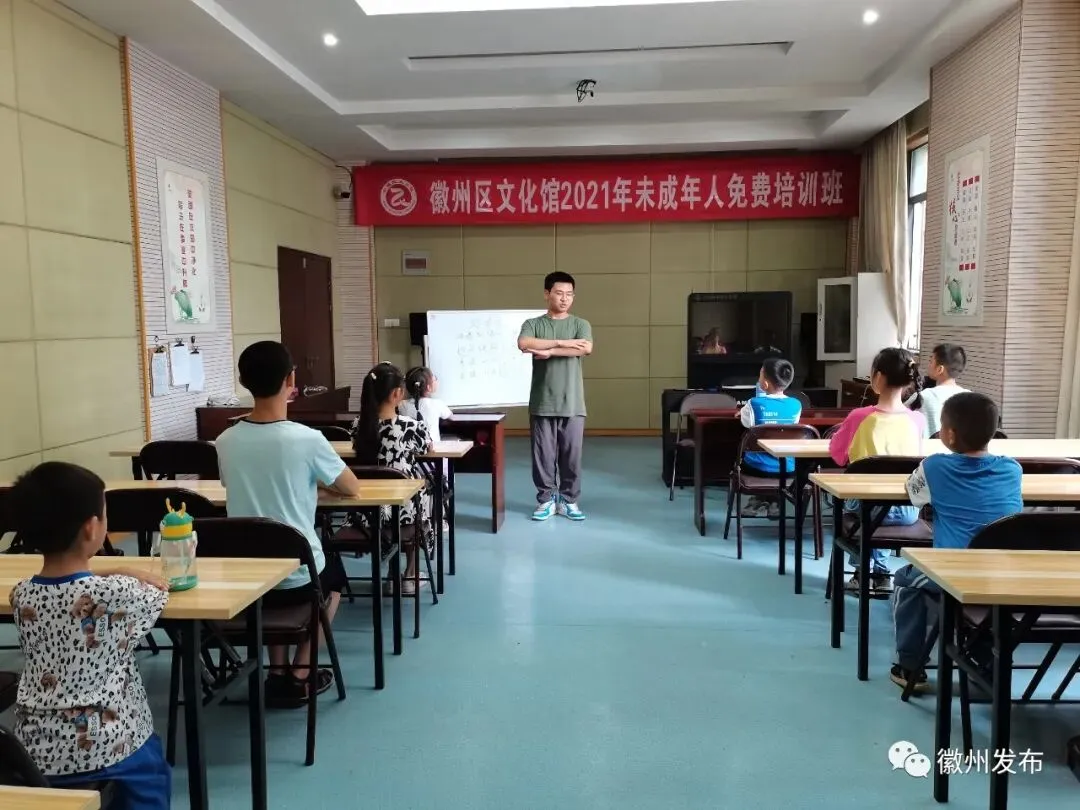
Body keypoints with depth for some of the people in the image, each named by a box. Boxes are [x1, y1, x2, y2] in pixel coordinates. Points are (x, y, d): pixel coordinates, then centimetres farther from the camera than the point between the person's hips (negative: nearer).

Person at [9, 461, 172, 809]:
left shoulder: (21, 596, -6)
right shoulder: (118, 593, -20)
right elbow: (158, 595, 3)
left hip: (34, 750, 5)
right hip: (105, 746, -5)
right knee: (151, 776, 23)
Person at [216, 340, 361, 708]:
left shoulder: (226, 441, -6)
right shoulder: (307, 439, -18)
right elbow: (352, 488, -2)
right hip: (298, 577, -3)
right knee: (332, 570, 31)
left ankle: (277, 673, 29)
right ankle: (299, 676, 23)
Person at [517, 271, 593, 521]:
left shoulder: (580, 324, 6)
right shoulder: (533, 324, 5)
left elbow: (586, 349, -15)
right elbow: (524, 344, -17)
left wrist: (549, 351, -15)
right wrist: (562, 343, -17)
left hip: (572, 404, 0)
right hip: (542, 403, 0)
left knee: (572, 456, 6)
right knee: (543, 455, 5)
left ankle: (568, 500, 19)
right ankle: (546, 499, 19)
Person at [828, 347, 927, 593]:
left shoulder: (860, 417, -18)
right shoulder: (918, 420, -10)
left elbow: (837, 455, -3)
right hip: (908, 510, 3)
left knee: (849, 503, 33)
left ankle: (864, 572, 34)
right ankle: (880, 574, 36)